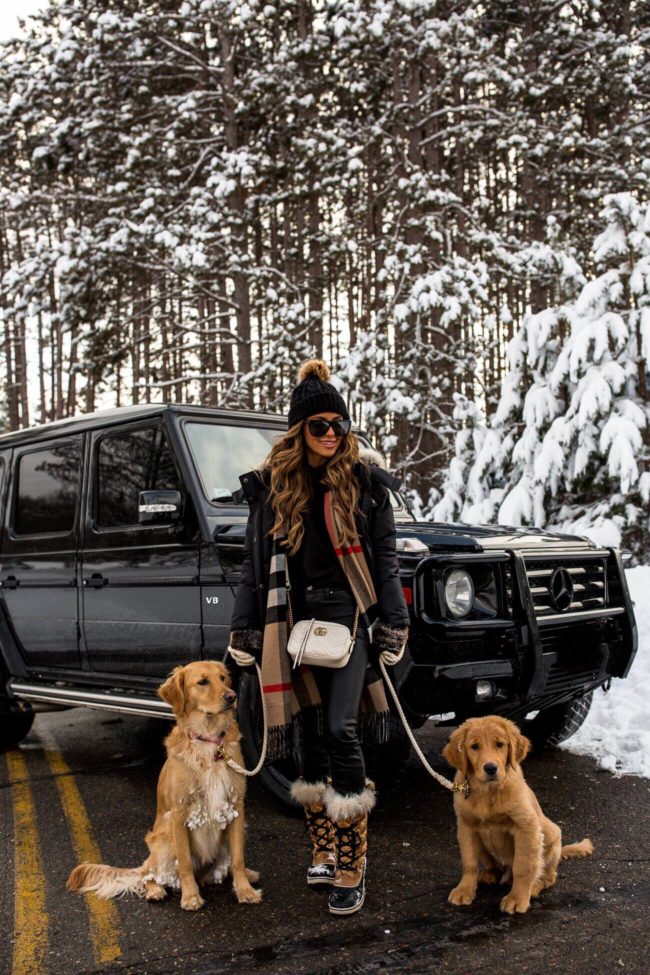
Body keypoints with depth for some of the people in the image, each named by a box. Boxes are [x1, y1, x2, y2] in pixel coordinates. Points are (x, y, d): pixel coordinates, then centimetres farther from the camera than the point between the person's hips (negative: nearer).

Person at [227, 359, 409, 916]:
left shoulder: (364, 481, 2)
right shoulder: (273, 485, 8)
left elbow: (386, 556, 2)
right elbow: (256, 562, 11)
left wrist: (394, 625, -5)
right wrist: (244, 631, 7)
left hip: (348, 613, -3)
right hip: (295, 617, 3)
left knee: (342, 730, -12)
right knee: (309, 735, 8)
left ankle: (352, 866, -2)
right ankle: (323, 850, 22)